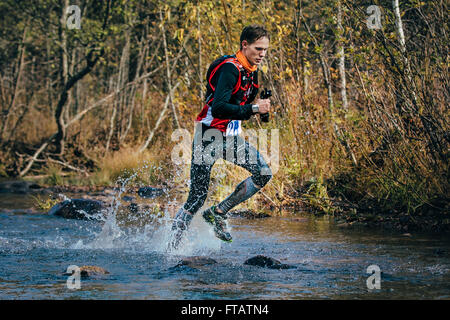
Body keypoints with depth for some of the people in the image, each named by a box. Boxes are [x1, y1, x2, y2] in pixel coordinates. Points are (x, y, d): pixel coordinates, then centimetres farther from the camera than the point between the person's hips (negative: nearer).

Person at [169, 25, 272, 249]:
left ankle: (218, 213, 5)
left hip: (231, 137, 8)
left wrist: (259, 108, 3)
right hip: (210, 135, -8)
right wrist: (253, 109, -27)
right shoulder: (230, 69, -19)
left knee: (264, 173, -6)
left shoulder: (251, 72, 9)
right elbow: (218, 108, -30)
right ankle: (171, 248, 4)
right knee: (198, 196, -7)